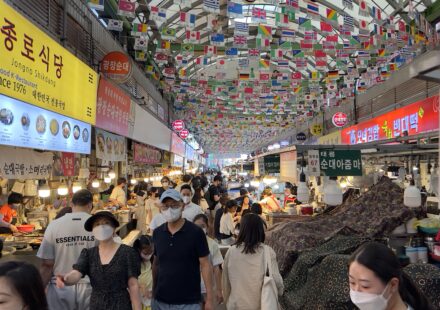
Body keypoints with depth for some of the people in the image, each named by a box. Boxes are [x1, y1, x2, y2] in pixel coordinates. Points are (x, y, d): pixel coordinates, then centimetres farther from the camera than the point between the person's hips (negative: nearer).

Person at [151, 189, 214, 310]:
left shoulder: (195, 232, -11)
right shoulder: (157, 233, 1)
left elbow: (205, 265, -9)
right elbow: (156, 263, 11)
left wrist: (209, 299, -10)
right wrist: (153, 291, 10)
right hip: (160, 300, 4)